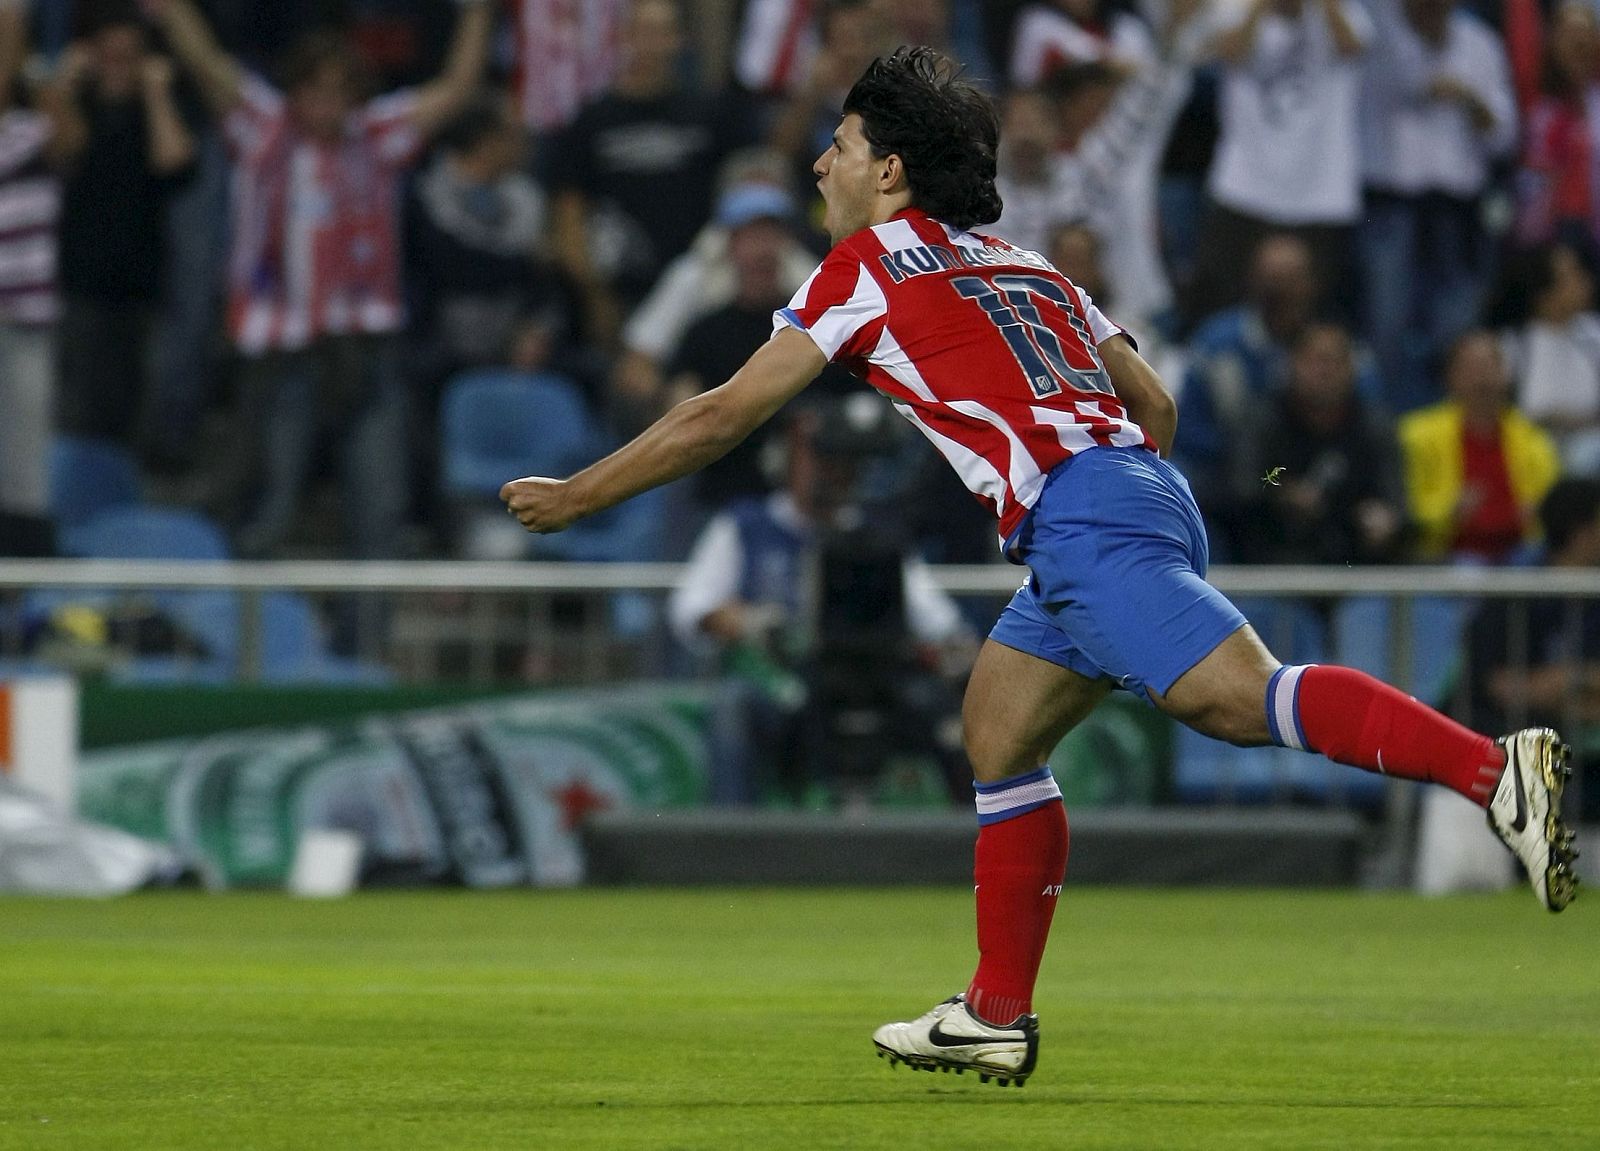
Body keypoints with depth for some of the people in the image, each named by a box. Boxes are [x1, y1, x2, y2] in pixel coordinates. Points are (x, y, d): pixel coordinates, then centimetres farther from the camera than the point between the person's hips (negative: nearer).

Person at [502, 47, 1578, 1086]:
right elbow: (1156, 406, 28)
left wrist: (572, 497, 19)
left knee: (1241, 699, -23)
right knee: (997, 734, 19)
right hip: (1141, 488, 9)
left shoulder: (872, 261, 8)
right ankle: (997, 1017, 21)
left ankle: (1494, 767, -40)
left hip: (1081, 512, -9)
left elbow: (722, 417, 10)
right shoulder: (1030, 268, 28)